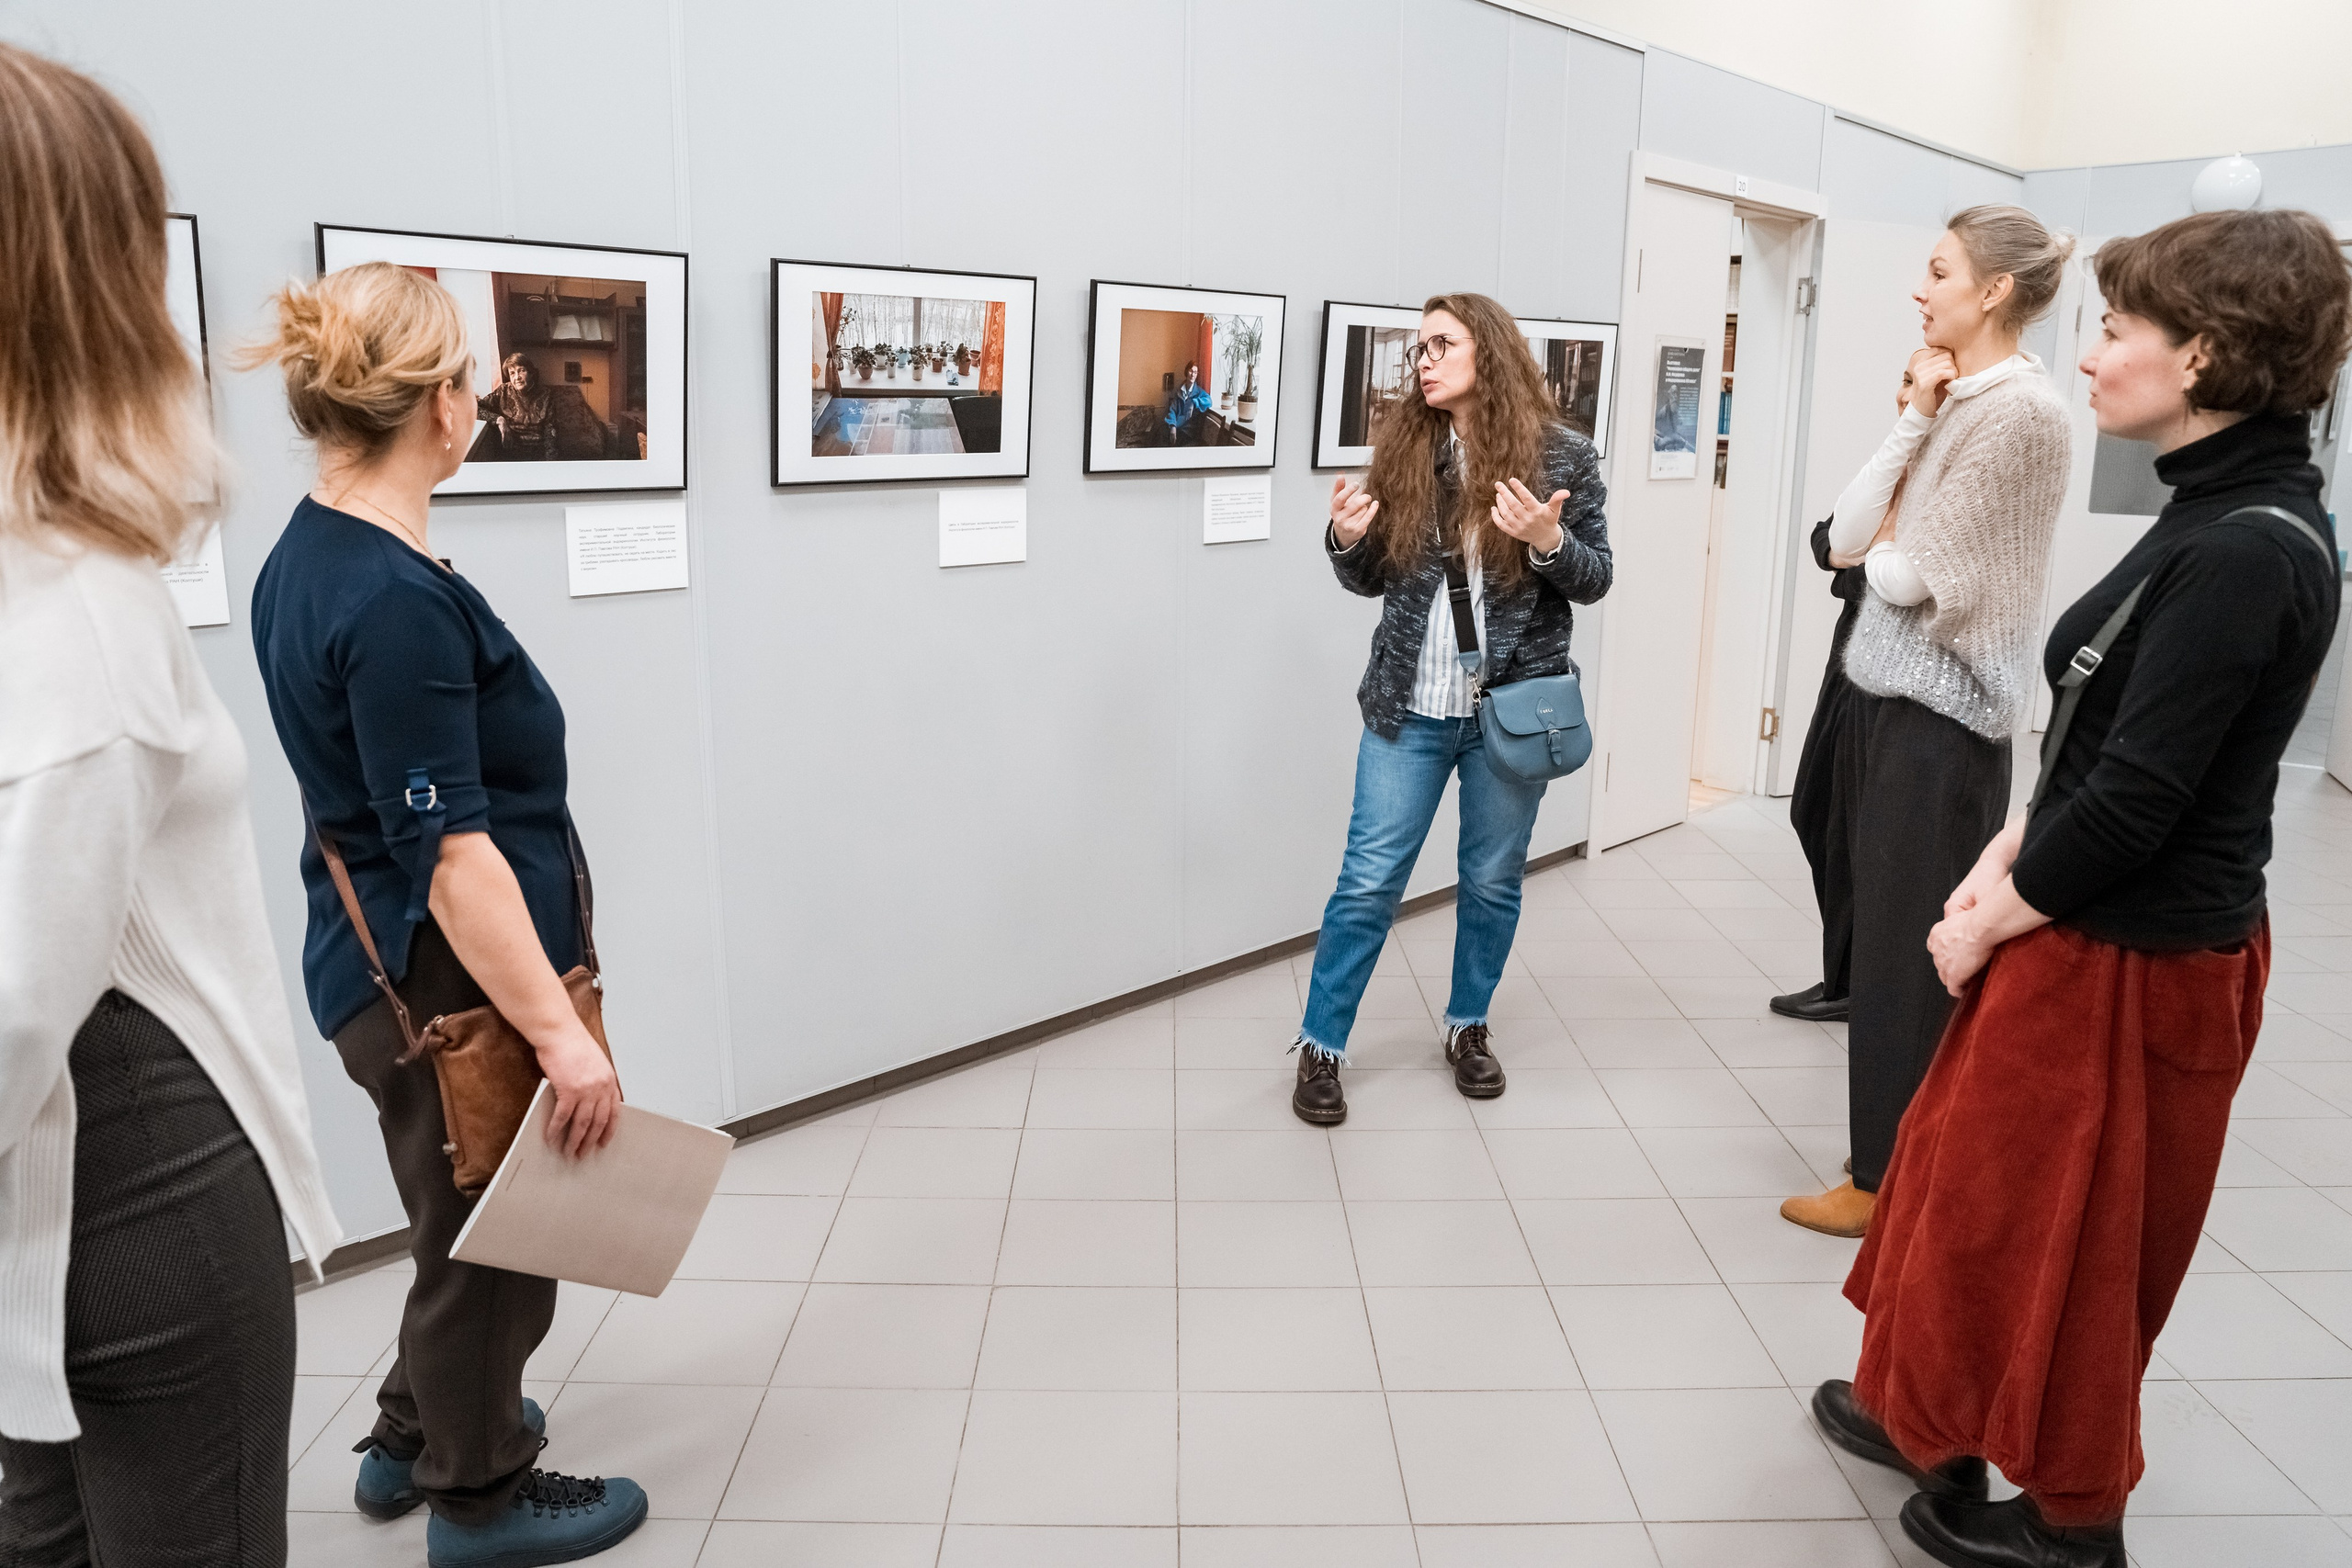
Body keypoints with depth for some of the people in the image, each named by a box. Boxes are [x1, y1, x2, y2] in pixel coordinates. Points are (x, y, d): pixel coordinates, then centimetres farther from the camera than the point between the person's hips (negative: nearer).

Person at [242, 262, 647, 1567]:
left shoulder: (304, 560, 5)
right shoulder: (399, 602, -25)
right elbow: (450, 851, -27)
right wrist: (559, 1031, -23)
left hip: (380, 961, 9)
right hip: (448, 980, -9)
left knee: (472, 1225, 26)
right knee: (486, 1235, 11)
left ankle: (417, 1436, 46)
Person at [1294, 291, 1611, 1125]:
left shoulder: (1562, 455, -3)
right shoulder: (1402, 447, 2)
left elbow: (1595, 580, 0)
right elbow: (1371, 579, 8)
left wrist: (1548, 541, -20)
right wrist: (1346, 539, -14)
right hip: (1409, 705, 1)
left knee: (1492, 880, 13)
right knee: (1367, 882, 2)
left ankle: (1468, 1026, 34)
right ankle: (1320, 1045, 15)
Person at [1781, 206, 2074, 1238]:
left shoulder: (2019, 408, -14)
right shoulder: (1950, 402, 12)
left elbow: (1913, 576, -18)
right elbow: (1845, 542, 5)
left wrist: (1882, 550, 3)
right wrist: (1911, 421, -3)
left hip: (1937, 717, -8)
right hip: (1885, 698, 8)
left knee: (1909, 958, 2)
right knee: (1882, 946, 14)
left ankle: (1892, 1180, 16)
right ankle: (1891, 1161, 27)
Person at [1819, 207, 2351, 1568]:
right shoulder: (2225, 515, 7)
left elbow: (2134, 797, -24)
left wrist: (1988, 926, -11)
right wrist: (1998, 868, 2)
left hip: (2129, 959, -9)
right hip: (2086, 925, 9)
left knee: (2058, 1232, 9)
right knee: (1974, 1177, 20)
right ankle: (1938, 1419, 40)